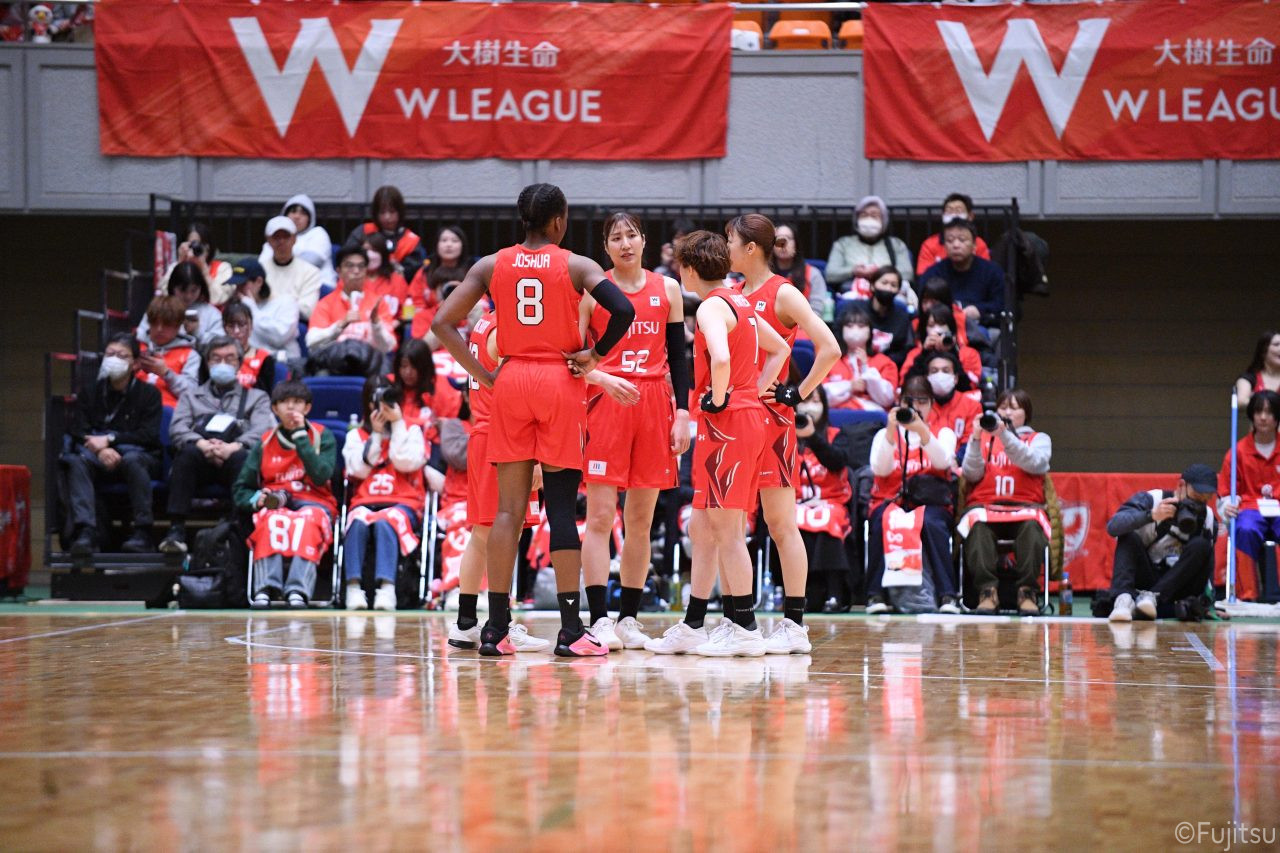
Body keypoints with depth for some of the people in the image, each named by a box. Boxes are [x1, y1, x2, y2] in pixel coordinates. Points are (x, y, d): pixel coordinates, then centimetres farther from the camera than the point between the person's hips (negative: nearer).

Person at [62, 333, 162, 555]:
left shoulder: (148, 393, 6)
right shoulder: (90, 391, 13)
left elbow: (149, 435, -5)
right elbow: (77, 432, 1)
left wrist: (110, 439, -15)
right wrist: (101, 449, -20)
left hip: (138, 455, -2)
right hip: (99, 459, 2)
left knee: (132, 459, -38)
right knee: (76, 462, -30)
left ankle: (142, 532, -33)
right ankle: (85, 532, -45)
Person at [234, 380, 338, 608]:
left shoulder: (322, 436, 9)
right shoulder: (265, 443, 14)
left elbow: (321, 476, -8)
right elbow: (240, 491, 15)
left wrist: (300, 435, -7)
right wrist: (257, 500, -8)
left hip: (314, 503, -1)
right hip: (274, 505, 1)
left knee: (307, 521, -37)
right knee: (271, 521, -35)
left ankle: (298, 592, -54)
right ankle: (265, 590, -50)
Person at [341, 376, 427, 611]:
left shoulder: (411, 430, 15)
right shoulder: (356, 435, 20)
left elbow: (406, 462, -4)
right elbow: (359, 469, 3)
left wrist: (397, 424, -3)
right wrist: (376, 434, 0)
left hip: (403, 502, -2)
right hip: (366, 501, 2)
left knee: (384, 522, -37)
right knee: (358, 522, -35)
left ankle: (387, 587, -49)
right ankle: (354, 587, -41)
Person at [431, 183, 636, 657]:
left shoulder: (491, 266, 5)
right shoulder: (575, 266, -3)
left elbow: (442, 323, 0)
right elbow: (623, 310, -18)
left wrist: (482, 376, 2)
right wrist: (594, 356, -5)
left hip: (510, 383, 3)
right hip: (562, 384, -3)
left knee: (509, 507, 5)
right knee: (561, 507, -1)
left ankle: (496, 628, 2)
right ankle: (571, 631, -2)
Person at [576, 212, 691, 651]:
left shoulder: (667, 290, 10)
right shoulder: (591, 290, 2)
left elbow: (677, 357, 11)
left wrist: (682, 413, 3)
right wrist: (604, 380, -19)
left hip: (655, 406, 3)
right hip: (605, 402, -3)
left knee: (641, 519, 6)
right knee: (600, 515, -9)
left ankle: (629, 618, 11)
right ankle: (599, 618, -10)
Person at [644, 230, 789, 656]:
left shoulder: (712, 306, -12)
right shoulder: (739, 302, 17)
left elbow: (721, 358, -31)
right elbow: (779, 349, 28)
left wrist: (718, 399, -16)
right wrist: (756, 392, 20)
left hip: (727, 421, -10)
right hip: (749, 413, 10)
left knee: (726, 529, -6)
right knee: (702, 527, 13)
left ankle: (744, 628, -3)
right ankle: (692, 627, 17)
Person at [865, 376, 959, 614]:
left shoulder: (943, 433, 14)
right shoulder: (885, 435, 14)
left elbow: (943, 461, -10)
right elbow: (880, 469, -6)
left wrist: (922, 431, -25)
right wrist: (891, 432, -19)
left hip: (931, 504, 0)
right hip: (890, 501, 0)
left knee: (932, 523, -36)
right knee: (882, 523, -35)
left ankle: (948, 595, -34)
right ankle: (876, 594, -29)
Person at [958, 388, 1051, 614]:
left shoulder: (1039, 439, 18)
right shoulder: (983, 436, 21)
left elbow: (1034, 463, -7)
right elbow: (970, 474, 5)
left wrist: (1004, 435, -17)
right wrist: (976, 439, -9)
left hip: (1025, 507, 0)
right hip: (985, 505, 0)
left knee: (1032, 526, -36)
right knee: (977, 524, -35)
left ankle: (1027, 591, -35)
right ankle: (987, 590, -40)